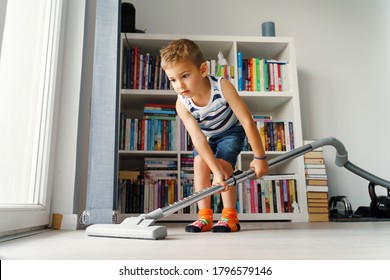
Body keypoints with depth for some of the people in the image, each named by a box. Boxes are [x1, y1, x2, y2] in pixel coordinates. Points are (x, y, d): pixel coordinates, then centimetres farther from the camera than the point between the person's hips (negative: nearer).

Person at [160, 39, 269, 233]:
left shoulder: (222, 86, -36)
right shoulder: (182, 104, -29)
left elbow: (247, 121, -33)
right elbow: (197, 137, -36)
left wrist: (259, 157, -31)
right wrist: (216, 171, -44)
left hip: (231, 131, -3)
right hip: (206, 136, 3)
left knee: (223, 163, -22)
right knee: (199, 162, -18)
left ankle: (230, 217, -10)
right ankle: (205, 217, -9)